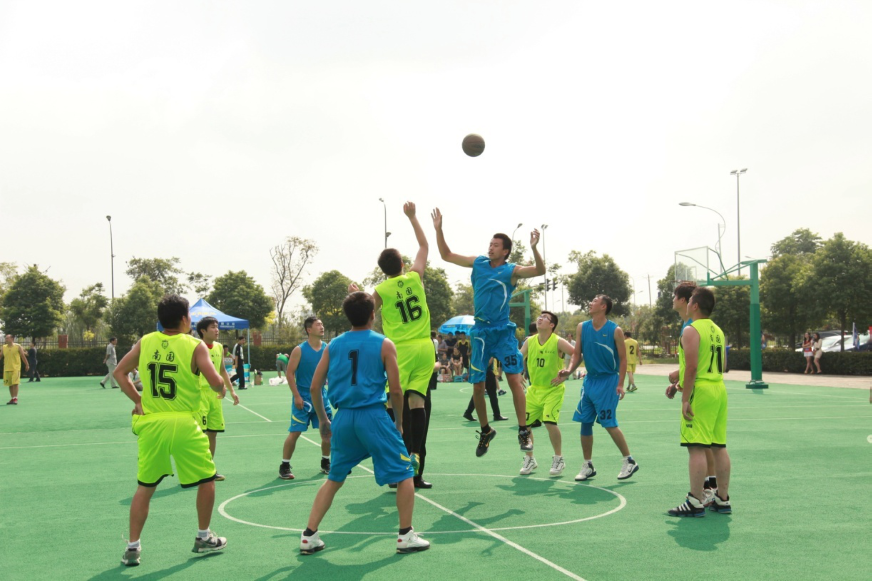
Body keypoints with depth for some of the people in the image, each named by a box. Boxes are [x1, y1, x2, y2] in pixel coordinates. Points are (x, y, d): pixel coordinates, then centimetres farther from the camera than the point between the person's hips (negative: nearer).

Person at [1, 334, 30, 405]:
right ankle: (12, 398, 16)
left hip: (15, 368, -5)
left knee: (15, 383, -12)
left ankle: (15, 398, -10)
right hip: (7, 369, 5)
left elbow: (23, 356, 1)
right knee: (10, 384, 8)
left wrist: (27, 365, 2)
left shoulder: (18, 346, -3)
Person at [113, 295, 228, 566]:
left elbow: (119, 373, 7)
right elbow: (216, 383, -14)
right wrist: (222, 385, 8)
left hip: (151, 423, 4)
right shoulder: (195, 346, -9)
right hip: (184, 424, -4)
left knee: (145, 487, 16)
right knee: (207, 479, 17)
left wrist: (137, 400, 9)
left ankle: (132, 547, 14)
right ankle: (203, 538, 25)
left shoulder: (145, 342, 3)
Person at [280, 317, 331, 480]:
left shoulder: (327, 349, 3)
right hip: (303, 398, -4)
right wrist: (296, 396, -14)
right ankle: (284, 466, 8)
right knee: (294, 432, -4)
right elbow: (290, 373, -9)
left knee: (328, 431, 6)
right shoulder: (299, 350, -9)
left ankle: (325, 463, 24)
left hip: (321, 396, 4)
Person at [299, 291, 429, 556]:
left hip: (344, 417, 4)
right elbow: (395, 389, -6)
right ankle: (406, 536, 10)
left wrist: (323, 420, 18)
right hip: (373, 416, -4)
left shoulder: (334, 345, 6)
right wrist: (399, 422, 8)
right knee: (404, 474, 10)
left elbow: (314, 387, 6)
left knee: (334, 479, 19)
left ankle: (309, 536, 16)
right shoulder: (384, 344, -4)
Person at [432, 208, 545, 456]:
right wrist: (438, 229, 4)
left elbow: (539, 270, -19)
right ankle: (485, 430, 24)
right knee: (478, 386, 6)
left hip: (503, 330, -4)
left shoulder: (511, 270, -4)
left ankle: (523, 431, -6)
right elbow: (447, 255, 14)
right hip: (480, 331, 4)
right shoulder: (478, 262, 8)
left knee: (514, 379, -13)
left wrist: (534, 248, -35)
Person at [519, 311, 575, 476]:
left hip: (553, 389, -5)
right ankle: (529, 459, 22)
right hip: (534, 389, 5)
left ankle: (558, 459, 1)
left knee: (549, 422, -21)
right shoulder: (529, 341, 1)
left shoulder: (558, 342, -13)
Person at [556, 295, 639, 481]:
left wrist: (620, 384, -12)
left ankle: (629, 461, 10)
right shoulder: (582, 327, 4)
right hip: (590, 380, 5)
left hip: (608, 381, -5)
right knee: (585, 422, 5)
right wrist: (569, 371, -12)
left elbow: (623, 358, -6)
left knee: (609, 424, -6)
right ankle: (588, 466, 16)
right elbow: (577, 354, 6)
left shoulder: (615, 330, -9)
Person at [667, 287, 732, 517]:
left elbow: (692, 367, -18)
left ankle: (695, 502, -6)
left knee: (696, 447, -7)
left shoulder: (691, 331, -10)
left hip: (700, 392, -9)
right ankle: (722, 499, 17)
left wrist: (685, 399, -16)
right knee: (719, 446, 12)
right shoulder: (718, 331, 16)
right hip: (720, 388, 9)